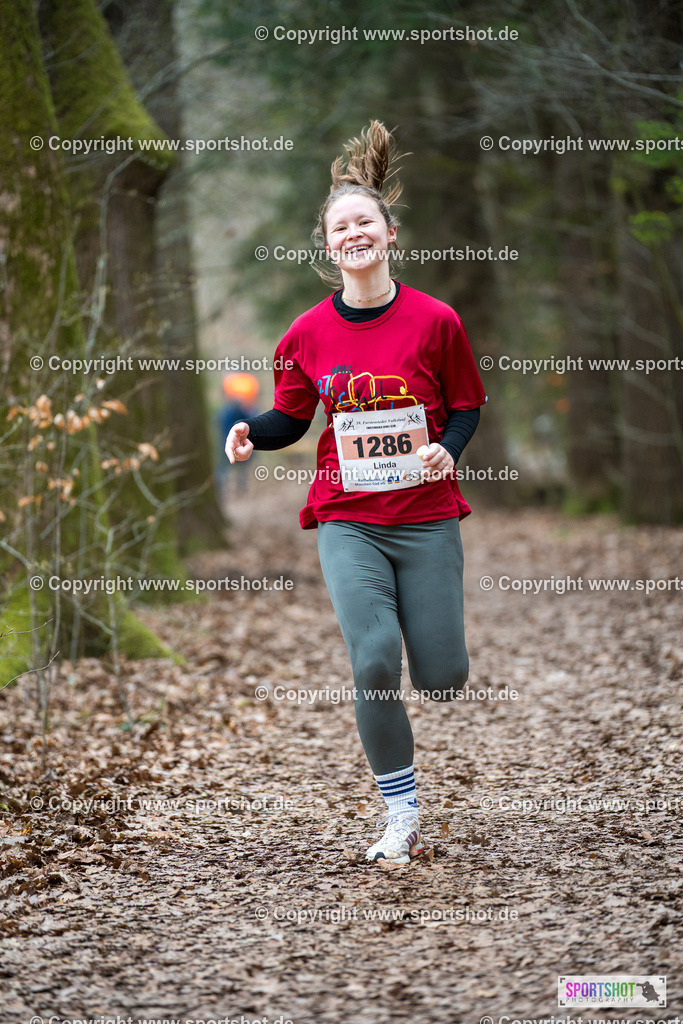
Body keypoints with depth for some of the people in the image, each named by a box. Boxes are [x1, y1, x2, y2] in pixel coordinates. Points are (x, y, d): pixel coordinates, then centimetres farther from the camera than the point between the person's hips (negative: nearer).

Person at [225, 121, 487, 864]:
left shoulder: (435, 321, -5)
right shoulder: (307, 335, -1)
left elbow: (466, 406, 5)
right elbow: (291, 419, 10)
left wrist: (447, 448, -15)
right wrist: (250, 433, -11)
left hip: (426, 516, 0)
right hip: (347, 521, 0)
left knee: (441, 681, 2)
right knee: (374, 662, -16)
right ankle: (402, 817, 1)